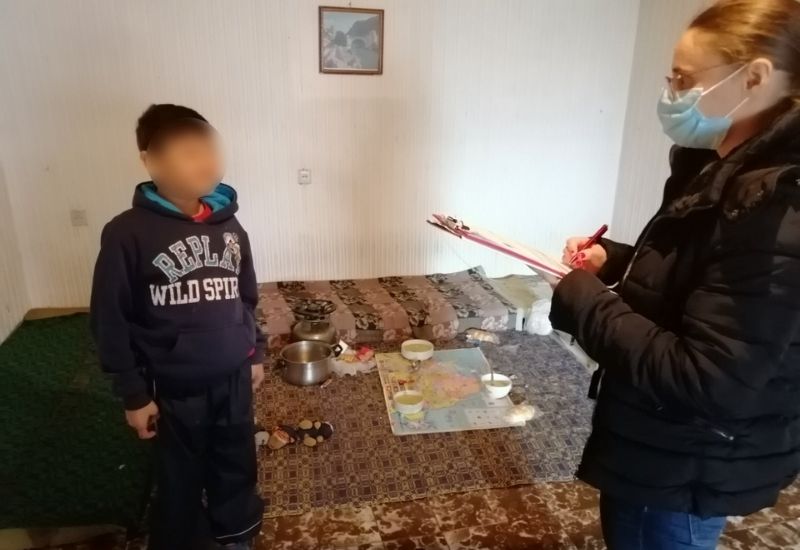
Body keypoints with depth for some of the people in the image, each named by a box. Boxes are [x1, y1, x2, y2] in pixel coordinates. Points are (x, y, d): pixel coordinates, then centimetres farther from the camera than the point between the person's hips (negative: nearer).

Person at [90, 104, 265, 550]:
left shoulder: (227, 224, -2)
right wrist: (134, 394, -8)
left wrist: (255, 353, 13)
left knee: (237, 464, 22)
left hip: (234, 377, 4)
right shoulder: (127, 234, -16)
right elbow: (111, 321, -11)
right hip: (177, 387, -4)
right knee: (181, 478, 16)